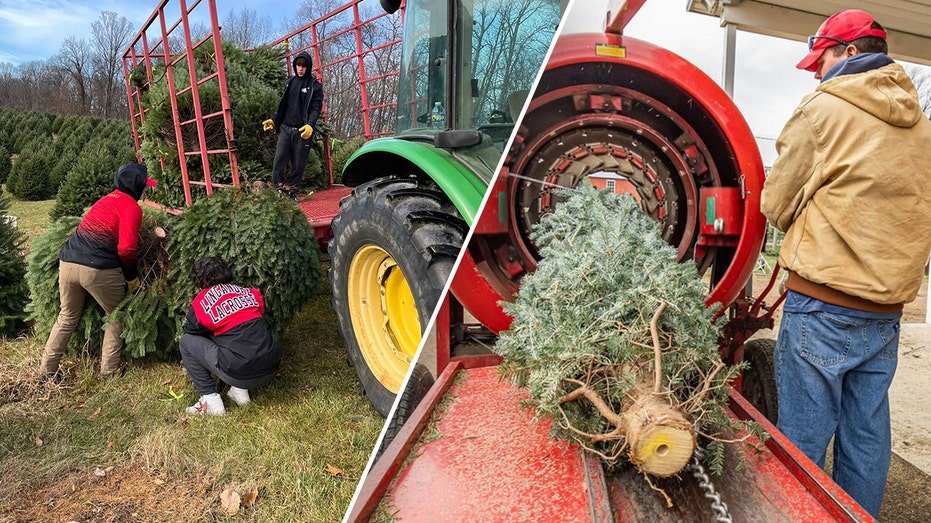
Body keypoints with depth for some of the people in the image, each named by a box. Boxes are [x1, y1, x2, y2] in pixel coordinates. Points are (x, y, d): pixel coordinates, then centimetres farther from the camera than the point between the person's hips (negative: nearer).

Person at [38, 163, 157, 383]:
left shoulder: (106, 200, 20)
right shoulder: (131, 207, -5)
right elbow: (127, 249, -15)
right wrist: (130, 272, 3)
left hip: (68, 263, 7)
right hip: (98, 269, -7)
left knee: (67, 317, 23)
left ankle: (47, 371, 28)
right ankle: (109, 370, 16)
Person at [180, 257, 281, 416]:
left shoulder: (200, 302, 4)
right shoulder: (250, 293, 13)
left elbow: (191, 332, 22)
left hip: (240, 373, -5)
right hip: (271, 370, 5)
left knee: (186, 341, 14)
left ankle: (211, 400, 11)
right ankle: (240, 391, 22)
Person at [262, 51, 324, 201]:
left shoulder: (315, 86, 2)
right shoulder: (290, 82, 15)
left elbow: (316, 108, -6)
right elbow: (283, 105, 21)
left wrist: (310, 125, -22)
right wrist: (274, 120, 12)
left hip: (302, 131, -3)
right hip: (285, 128, 3)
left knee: (298, 164, 2)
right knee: (279, 160, -7)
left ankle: (293, 192, 13)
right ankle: (276, 189, 1)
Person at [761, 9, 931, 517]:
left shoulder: (824, 107, -6)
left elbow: (777, 205, -3)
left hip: (824, 304, -7)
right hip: (888, 308, 7)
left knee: (802, 439, 1)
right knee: (867, 436, 15)